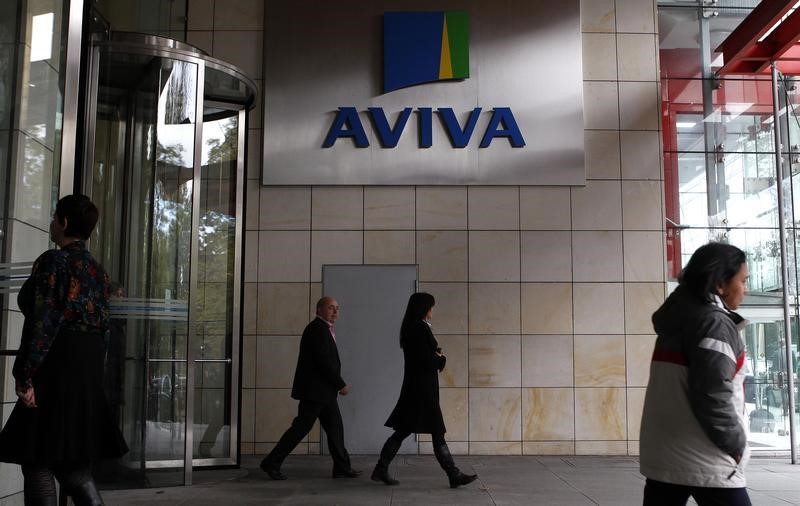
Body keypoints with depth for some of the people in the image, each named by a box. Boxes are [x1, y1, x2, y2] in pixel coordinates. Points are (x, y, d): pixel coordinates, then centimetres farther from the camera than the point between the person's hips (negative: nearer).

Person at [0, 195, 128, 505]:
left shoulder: (53, 261, -10)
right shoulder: (97, 270, 13)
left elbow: (42, 322, -17)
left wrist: (25, 376, -15)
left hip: (55, 372, -8)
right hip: (88, 374, 8)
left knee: (38, 461, 1)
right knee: (73, 462, 15)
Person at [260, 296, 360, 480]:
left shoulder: (324, 329, 17)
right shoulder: (317, 328, -15)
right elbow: (324, 362, -21)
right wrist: (341, 384, -15)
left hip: (324, 391, 10)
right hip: (314, 389, -10)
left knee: (335, 427, 10)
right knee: (301, 427, -5)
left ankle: (342, 467, 15)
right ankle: (271, 463, 4)